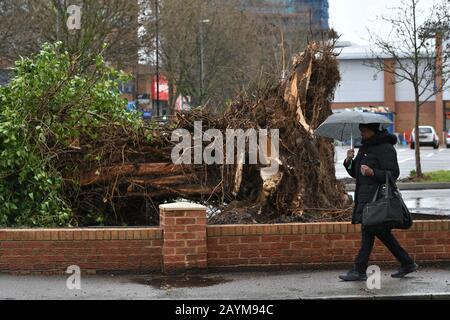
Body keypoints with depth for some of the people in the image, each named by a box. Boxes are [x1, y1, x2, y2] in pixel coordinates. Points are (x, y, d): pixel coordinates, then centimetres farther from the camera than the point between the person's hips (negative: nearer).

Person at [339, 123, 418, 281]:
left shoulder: (386, 149, -10)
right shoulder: (364, 148, 18)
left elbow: (393, 173, -16)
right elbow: (355, 173, 19)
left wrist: (372, 173, -28)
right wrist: (349, 161, 0)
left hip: (377, 197, -10)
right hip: (365, 197, 10)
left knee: (368, 231, -9)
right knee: (382, 233, 12)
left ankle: (359, 271, -7)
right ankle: (407, 264, 20)